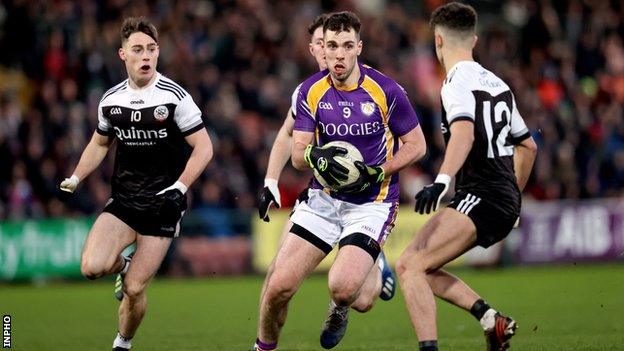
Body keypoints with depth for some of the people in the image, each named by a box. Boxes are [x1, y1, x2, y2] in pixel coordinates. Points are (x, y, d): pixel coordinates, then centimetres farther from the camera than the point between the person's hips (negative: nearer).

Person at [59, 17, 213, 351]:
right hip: (123, 201, 3)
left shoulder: (174, 96, -10)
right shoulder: (110, 99, 4)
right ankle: (124, 265, 16)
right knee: (92, 267, -20)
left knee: (134, 288, -6)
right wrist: (75, 178, 9)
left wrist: (179, 187, -19)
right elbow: (100, 142, 22)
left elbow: (203, 148, -7)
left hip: (162, 205, -3)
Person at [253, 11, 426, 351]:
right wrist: (315, 156, -26)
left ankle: (373, 273, 14)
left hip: (371, 202, -3)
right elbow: (297, 155, -2)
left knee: (342, 288, -24)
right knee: (279, 286, -9)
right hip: (324, 199, 3)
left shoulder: (386, 90, -11)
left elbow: (416, 145, -2)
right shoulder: (310, 91, -2)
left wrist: (377, 172, -16)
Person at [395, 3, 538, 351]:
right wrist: (513, 196, 37)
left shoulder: (458, 81, -8)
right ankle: (492, 320, 5)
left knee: (411, 266, -17)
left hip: (480, 198, -9)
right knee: (414, 265, 12)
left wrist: (442, 181, -40)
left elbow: (464, 133, -27)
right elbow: (528, 146, 27)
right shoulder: (497, 83, 18)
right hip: (506, 202, 9)